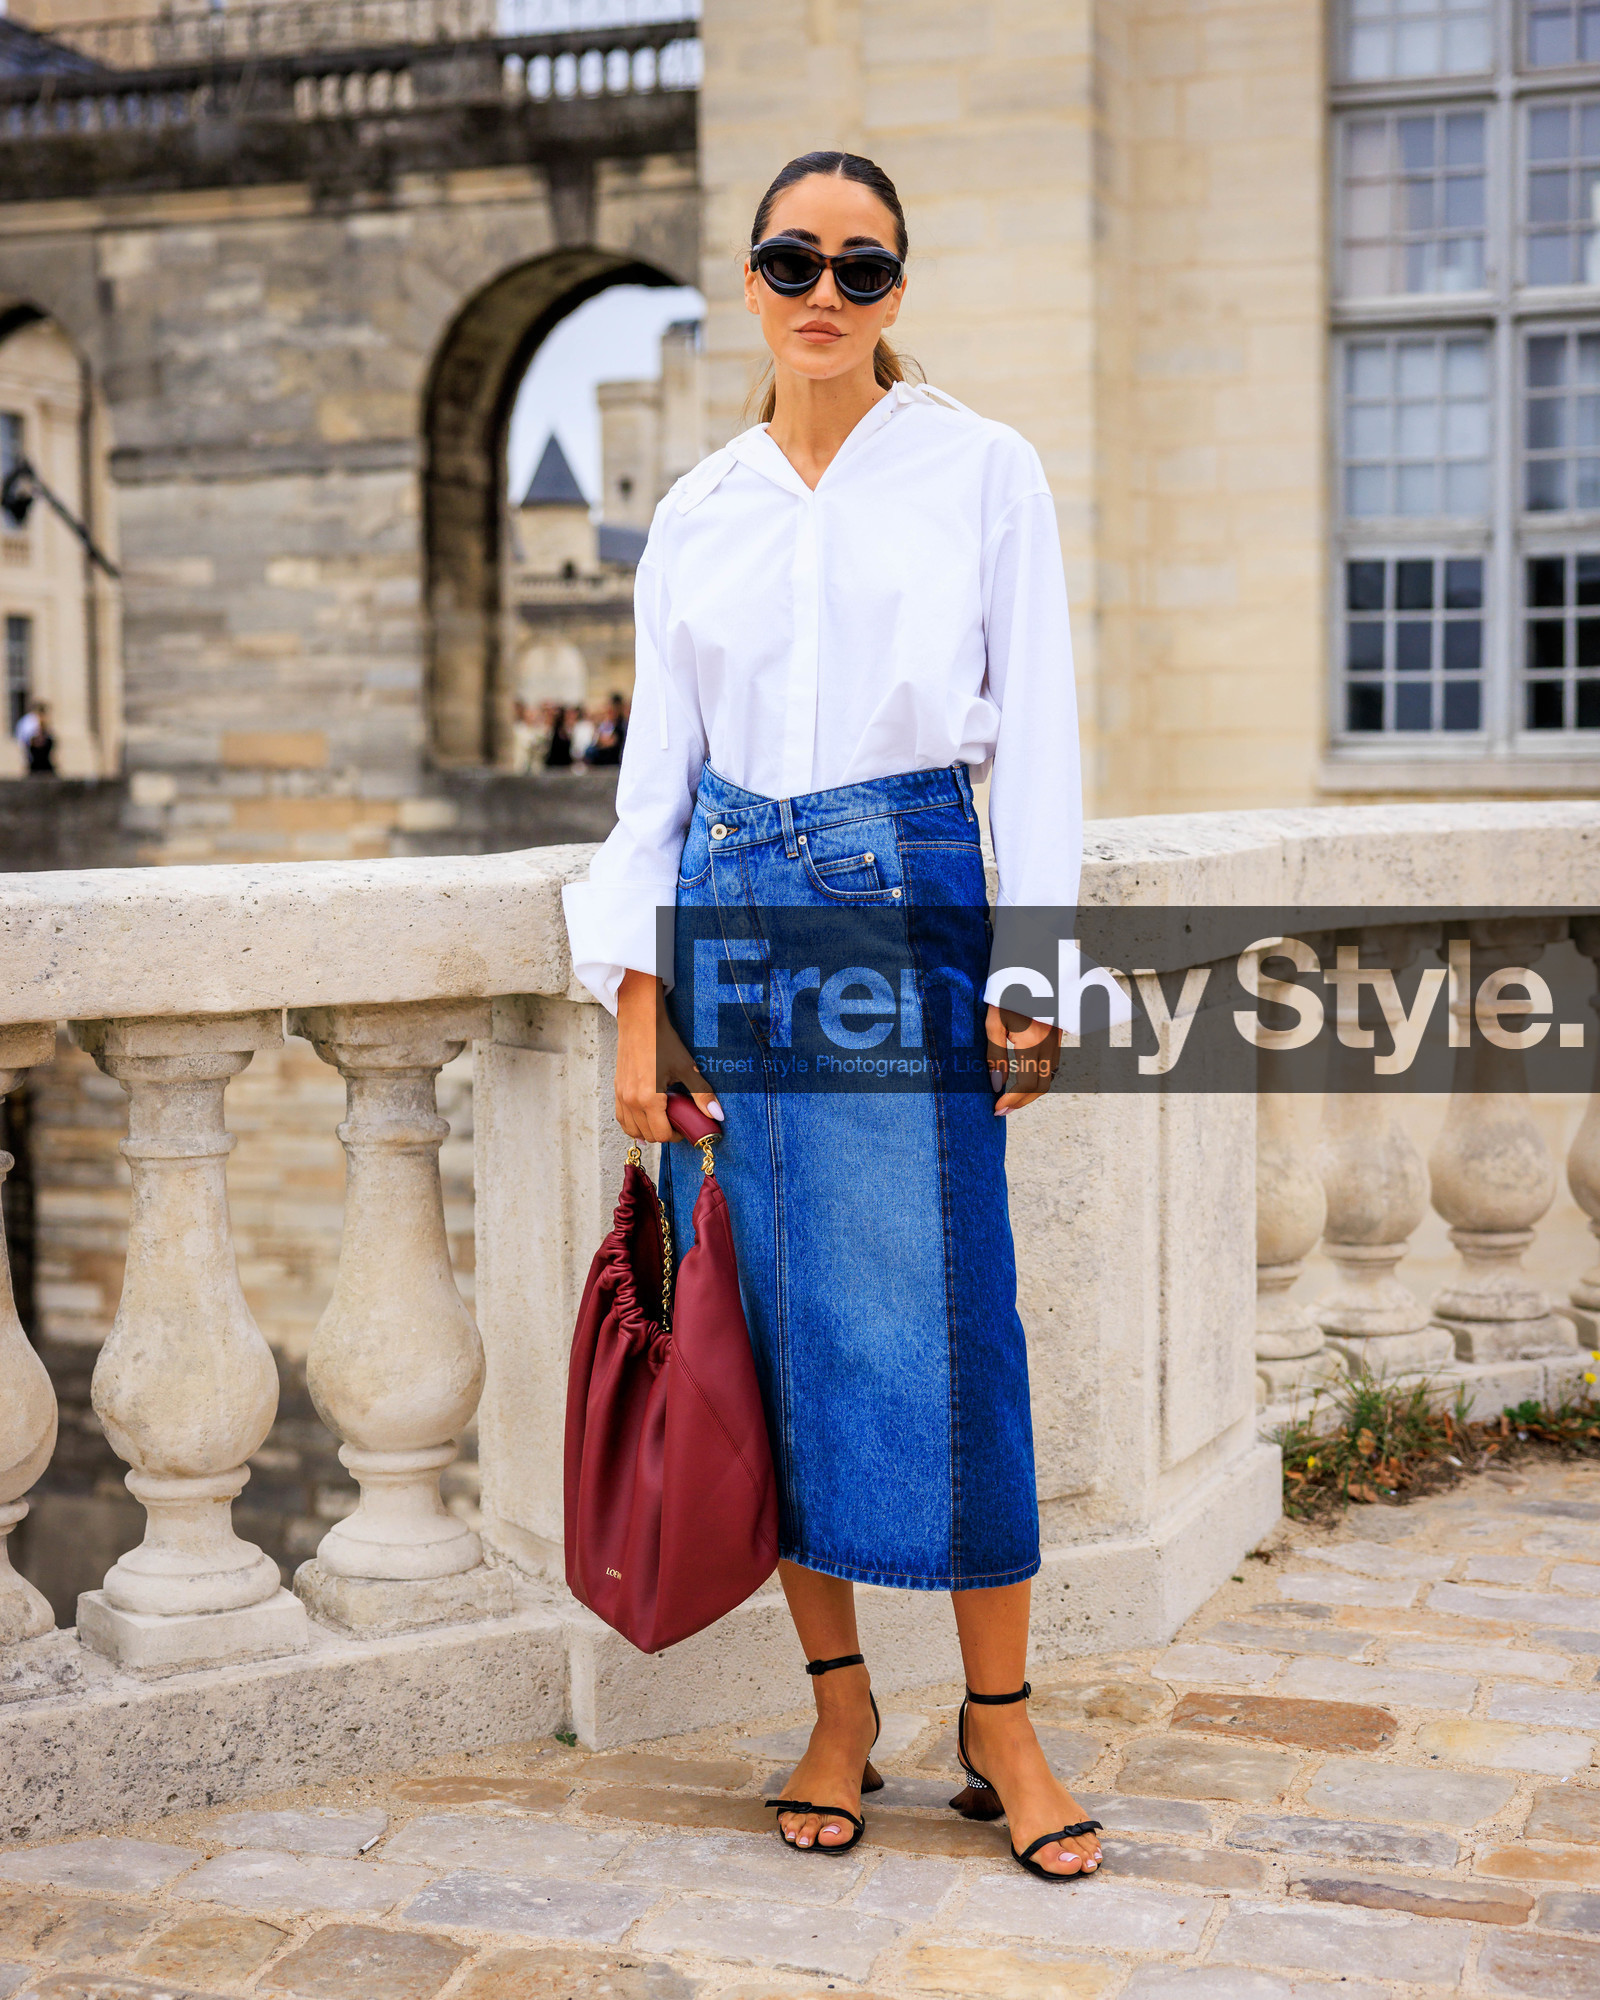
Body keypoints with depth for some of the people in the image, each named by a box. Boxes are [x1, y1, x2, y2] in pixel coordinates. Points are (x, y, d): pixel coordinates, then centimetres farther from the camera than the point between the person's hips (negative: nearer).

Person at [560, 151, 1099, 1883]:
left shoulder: (981, 471, 3)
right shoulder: (696, 512, 10)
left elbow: (1037, 739, 0)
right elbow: (656, 767, 9)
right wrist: (639, 1000, 1)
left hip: (906, 895, -3)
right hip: (730, 909, 3)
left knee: (935, 1320, -4)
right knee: (768, 1320, 4)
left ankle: (999, 1720, 11)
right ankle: (838, 1706, 17)